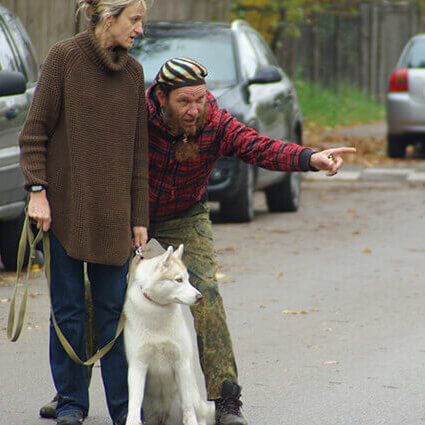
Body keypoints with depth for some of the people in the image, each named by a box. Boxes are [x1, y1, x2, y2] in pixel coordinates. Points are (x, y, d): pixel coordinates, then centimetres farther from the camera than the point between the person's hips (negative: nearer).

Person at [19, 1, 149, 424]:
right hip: (65, 206, -3)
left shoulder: (133, 72, 7)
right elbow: (34, 131, -4)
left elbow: (139, 150, 10)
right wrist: (37, 190, -12)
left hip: (112, 214, 3)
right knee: (68, 310, 2)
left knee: (114, 311, 2)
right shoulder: (64, 57, -4)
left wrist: (139, 218, 8)